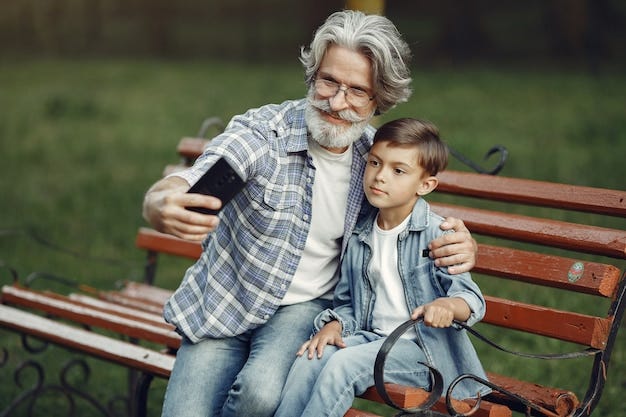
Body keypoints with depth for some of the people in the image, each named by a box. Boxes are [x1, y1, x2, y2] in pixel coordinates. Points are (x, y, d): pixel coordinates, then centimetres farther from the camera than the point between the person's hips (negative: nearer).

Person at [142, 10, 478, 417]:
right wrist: (162, 206, -58)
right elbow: (182, 189, -31)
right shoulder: (262, 131, -17)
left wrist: (462, 246, -18)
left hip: (304, 307, 1)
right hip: (223, 304, -1)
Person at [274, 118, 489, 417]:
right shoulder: (358, 236, 8)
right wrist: (334, 325, -5)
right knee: (310, 358, -20)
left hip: (422, 347, -5)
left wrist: (449, 305, -37)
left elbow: (472, 299, -14)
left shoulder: (436, 234, -9)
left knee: (343, 365, -27)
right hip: (371, 336, 5)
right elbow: (346, 301, 17)